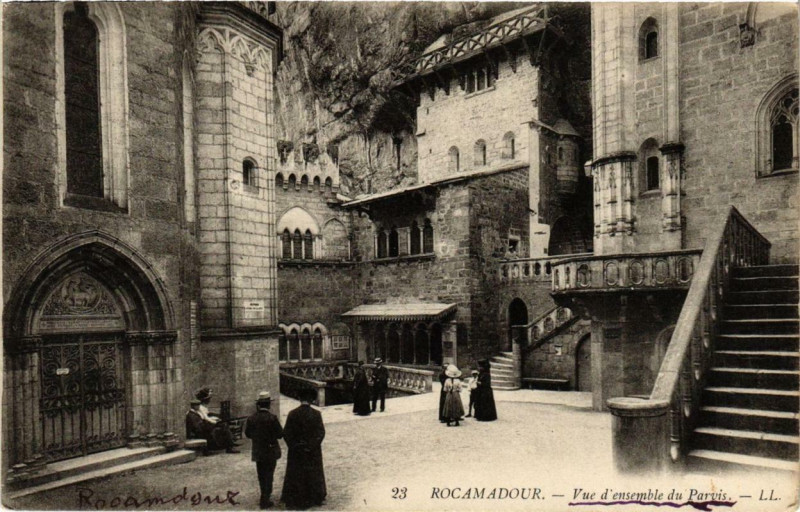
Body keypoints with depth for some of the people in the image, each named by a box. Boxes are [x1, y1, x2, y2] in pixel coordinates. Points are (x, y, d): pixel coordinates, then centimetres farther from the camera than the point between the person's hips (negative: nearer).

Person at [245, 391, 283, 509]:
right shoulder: (272, 418, -19)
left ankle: (265, 495, 35)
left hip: (257, 451, 4)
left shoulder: (251, 418, -7)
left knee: (261, 475, 19)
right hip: (270, 451, -4)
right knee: (269, 475, 6)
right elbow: (280, 434, -16)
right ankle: (265, 500, 5)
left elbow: (247, 433, 2)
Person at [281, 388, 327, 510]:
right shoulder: (316, 414, -12)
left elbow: (286, 433, -11)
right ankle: (314, 498, 30)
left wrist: (293, 447, -3)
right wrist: (311, 447, -8)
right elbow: (321, 432, -14)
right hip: (313, 453, 0)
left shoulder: (292, 414, -11)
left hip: (296, 452, 0)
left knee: (295, 474, 14)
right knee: (313, 474, 18)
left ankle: (295, 501, 21)